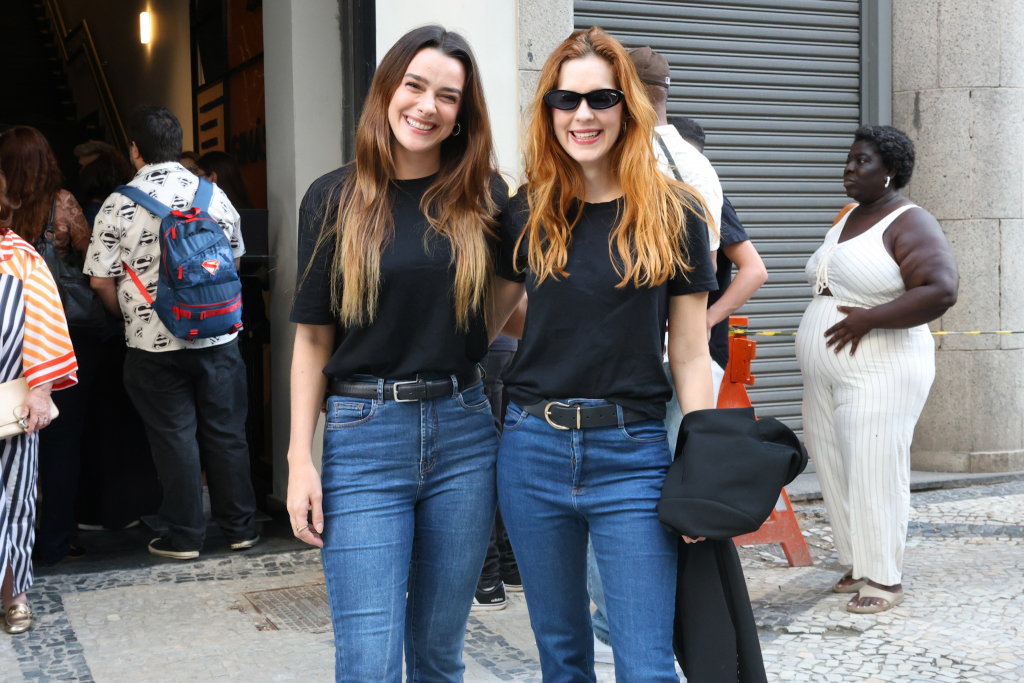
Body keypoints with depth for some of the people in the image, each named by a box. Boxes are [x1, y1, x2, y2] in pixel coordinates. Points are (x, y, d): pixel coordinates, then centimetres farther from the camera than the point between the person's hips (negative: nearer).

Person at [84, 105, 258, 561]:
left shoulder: (117, 206, -8)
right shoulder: (214, 195, 1)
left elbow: (101, 280, -5)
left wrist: (130, 317, 12)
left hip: (154, 344, -2)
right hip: (219, 337, 2)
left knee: (174, 437, 6)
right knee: (226, 432, 10)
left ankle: (185, 536, 13)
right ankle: (240, 528, 18)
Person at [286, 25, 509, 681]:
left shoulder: (484, 197, 5)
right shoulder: (335, 199, 1)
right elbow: (313, 339, 1)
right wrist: (301, 460, -3)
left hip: (463, 433, 2)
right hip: (364, 436, -2)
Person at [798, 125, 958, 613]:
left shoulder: (909, 224, -11)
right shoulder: (847, 220, 16)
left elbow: (941, 290, -24)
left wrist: (866, 320, -22)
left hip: (880, 373, -8)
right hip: (826, 374, 9)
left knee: (873, 472, -7)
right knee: (835, 470, 9)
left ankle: (885, 578, 2)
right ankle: (859, 566, 20)